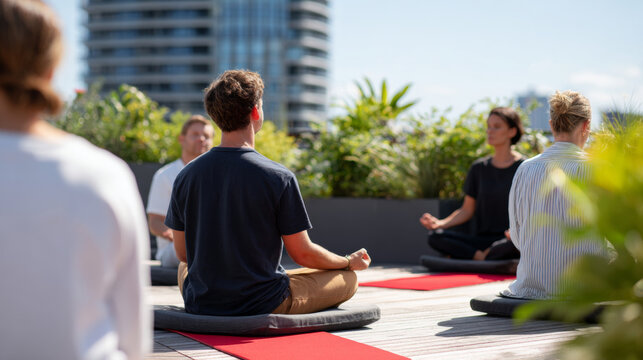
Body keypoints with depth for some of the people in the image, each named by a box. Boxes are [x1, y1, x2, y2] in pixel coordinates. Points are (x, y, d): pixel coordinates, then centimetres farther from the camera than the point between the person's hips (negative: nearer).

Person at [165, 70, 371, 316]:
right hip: (263, 304, -4)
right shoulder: (279, 177, -18)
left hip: (198, 304, 4)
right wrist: (350, 262, 11)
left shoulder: (186, 176, -6)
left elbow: (182, 253, 4)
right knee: (348, 278, 15)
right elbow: (302, 254, -10)